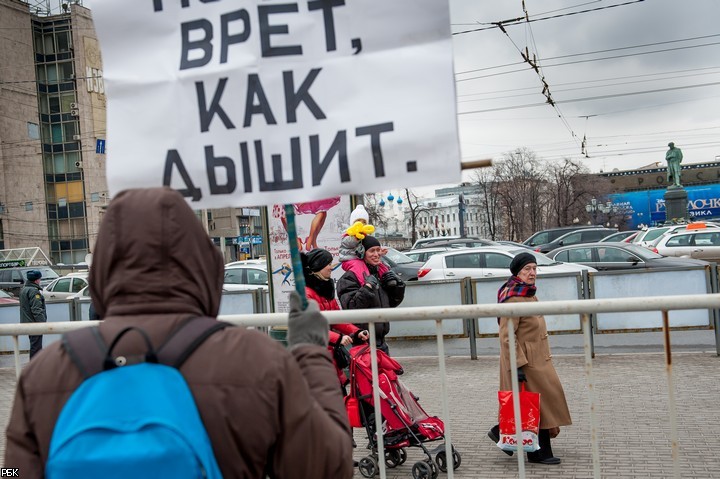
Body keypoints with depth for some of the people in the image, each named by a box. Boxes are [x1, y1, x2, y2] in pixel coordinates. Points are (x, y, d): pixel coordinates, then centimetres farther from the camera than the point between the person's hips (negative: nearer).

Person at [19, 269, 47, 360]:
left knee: (35, 346, 19)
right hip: (34, 323, -10)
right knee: (36, 346, -6)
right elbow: (36, 310, -23)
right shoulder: (33, 291, -18)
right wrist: (43, 322, -21)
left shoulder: (24, 289, 15)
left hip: (27, 322, 10)